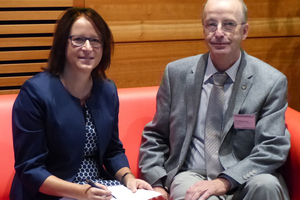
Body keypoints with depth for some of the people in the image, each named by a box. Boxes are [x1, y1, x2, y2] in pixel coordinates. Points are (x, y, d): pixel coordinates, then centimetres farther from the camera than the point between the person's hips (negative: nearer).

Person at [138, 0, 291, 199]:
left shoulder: (272, 82, -2)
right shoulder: (176, 73, 5)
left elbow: (273, 148, -8)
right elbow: (155, 136, 12)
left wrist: (224, 181, -22)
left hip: (243, 181, 1)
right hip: (192, 175, 0)